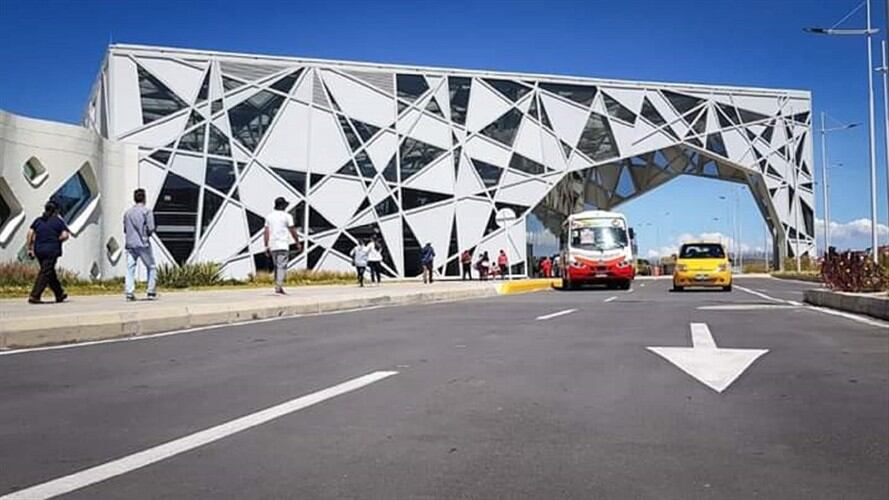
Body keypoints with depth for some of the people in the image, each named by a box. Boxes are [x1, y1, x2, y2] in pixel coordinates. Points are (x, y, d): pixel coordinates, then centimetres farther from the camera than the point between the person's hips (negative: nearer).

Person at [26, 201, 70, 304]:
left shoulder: (38, 220, 12)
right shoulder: (58, 221, 0)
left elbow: (30, 233, 4)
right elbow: (65, 235, -11)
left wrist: (30, 248, 6)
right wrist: (57, 240, 7)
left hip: (39, 250, 6)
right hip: (52, 250, -6)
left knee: (50, 272, 16)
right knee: (45, 273, -5)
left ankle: (59, 294, 25)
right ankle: (34, 296, -14)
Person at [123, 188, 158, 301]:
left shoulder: (127, 212, 12)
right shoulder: (147, 211, -4)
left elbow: (125, 230, 14)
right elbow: (151, 228, -10)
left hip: (130, 244, 4)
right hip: (143, 244, -4)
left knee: (130, 269, 2)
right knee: (151, 267, 8)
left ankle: (129, 292, -8)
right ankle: (151, 292, 6)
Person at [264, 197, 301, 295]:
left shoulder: (269, 216, 12)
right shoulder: (287, 216, -3)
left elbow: (266, 232, 7)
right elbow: (293, 231, -3)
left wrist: (266, 246, 9)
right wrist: (298, 243, 8)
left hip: (272, 246, 6)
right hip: (283, 245, -6)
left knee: (277, 267, 14)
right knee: (282, 266, -9)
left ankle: (279, 286, 14)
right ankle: (278, 287, -18)